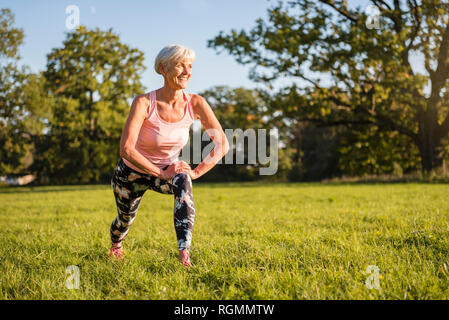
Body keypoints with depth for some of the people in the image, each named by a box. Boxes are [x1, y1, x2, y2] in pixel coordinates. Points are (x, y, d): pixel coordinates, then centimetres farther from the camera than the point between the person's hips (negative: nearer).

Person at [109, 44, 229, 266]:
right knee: (126, 218, 20)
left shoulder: (195, 104, -20)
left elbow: (222, 145, -17)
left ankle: (184, 252, -42)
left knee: (183, 182, -34)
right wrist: (161, 173, -37)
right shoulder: (144, 102, -29)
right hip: (132, 172, -1)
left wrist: (196, 172, -25)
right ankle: (115, 246, 59)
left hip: (168, 170, 1)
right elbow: (126, 149, -38)